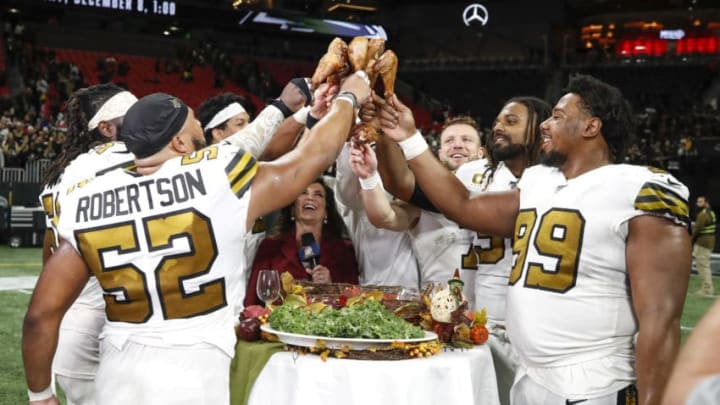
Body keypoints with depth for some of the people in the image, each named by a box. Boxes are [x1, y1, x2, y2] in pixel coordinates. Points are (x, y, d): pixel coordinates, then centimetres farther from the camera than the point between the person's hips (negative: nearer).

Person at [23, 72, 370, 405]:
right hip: (193, 376, -3)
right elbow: (314, 154, 5)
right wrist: (348, 97, 22)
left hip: (117, 375, 3)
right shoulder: (219, 178, -9)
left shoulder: (86, 204, -1)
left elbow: (41, 313, 1)